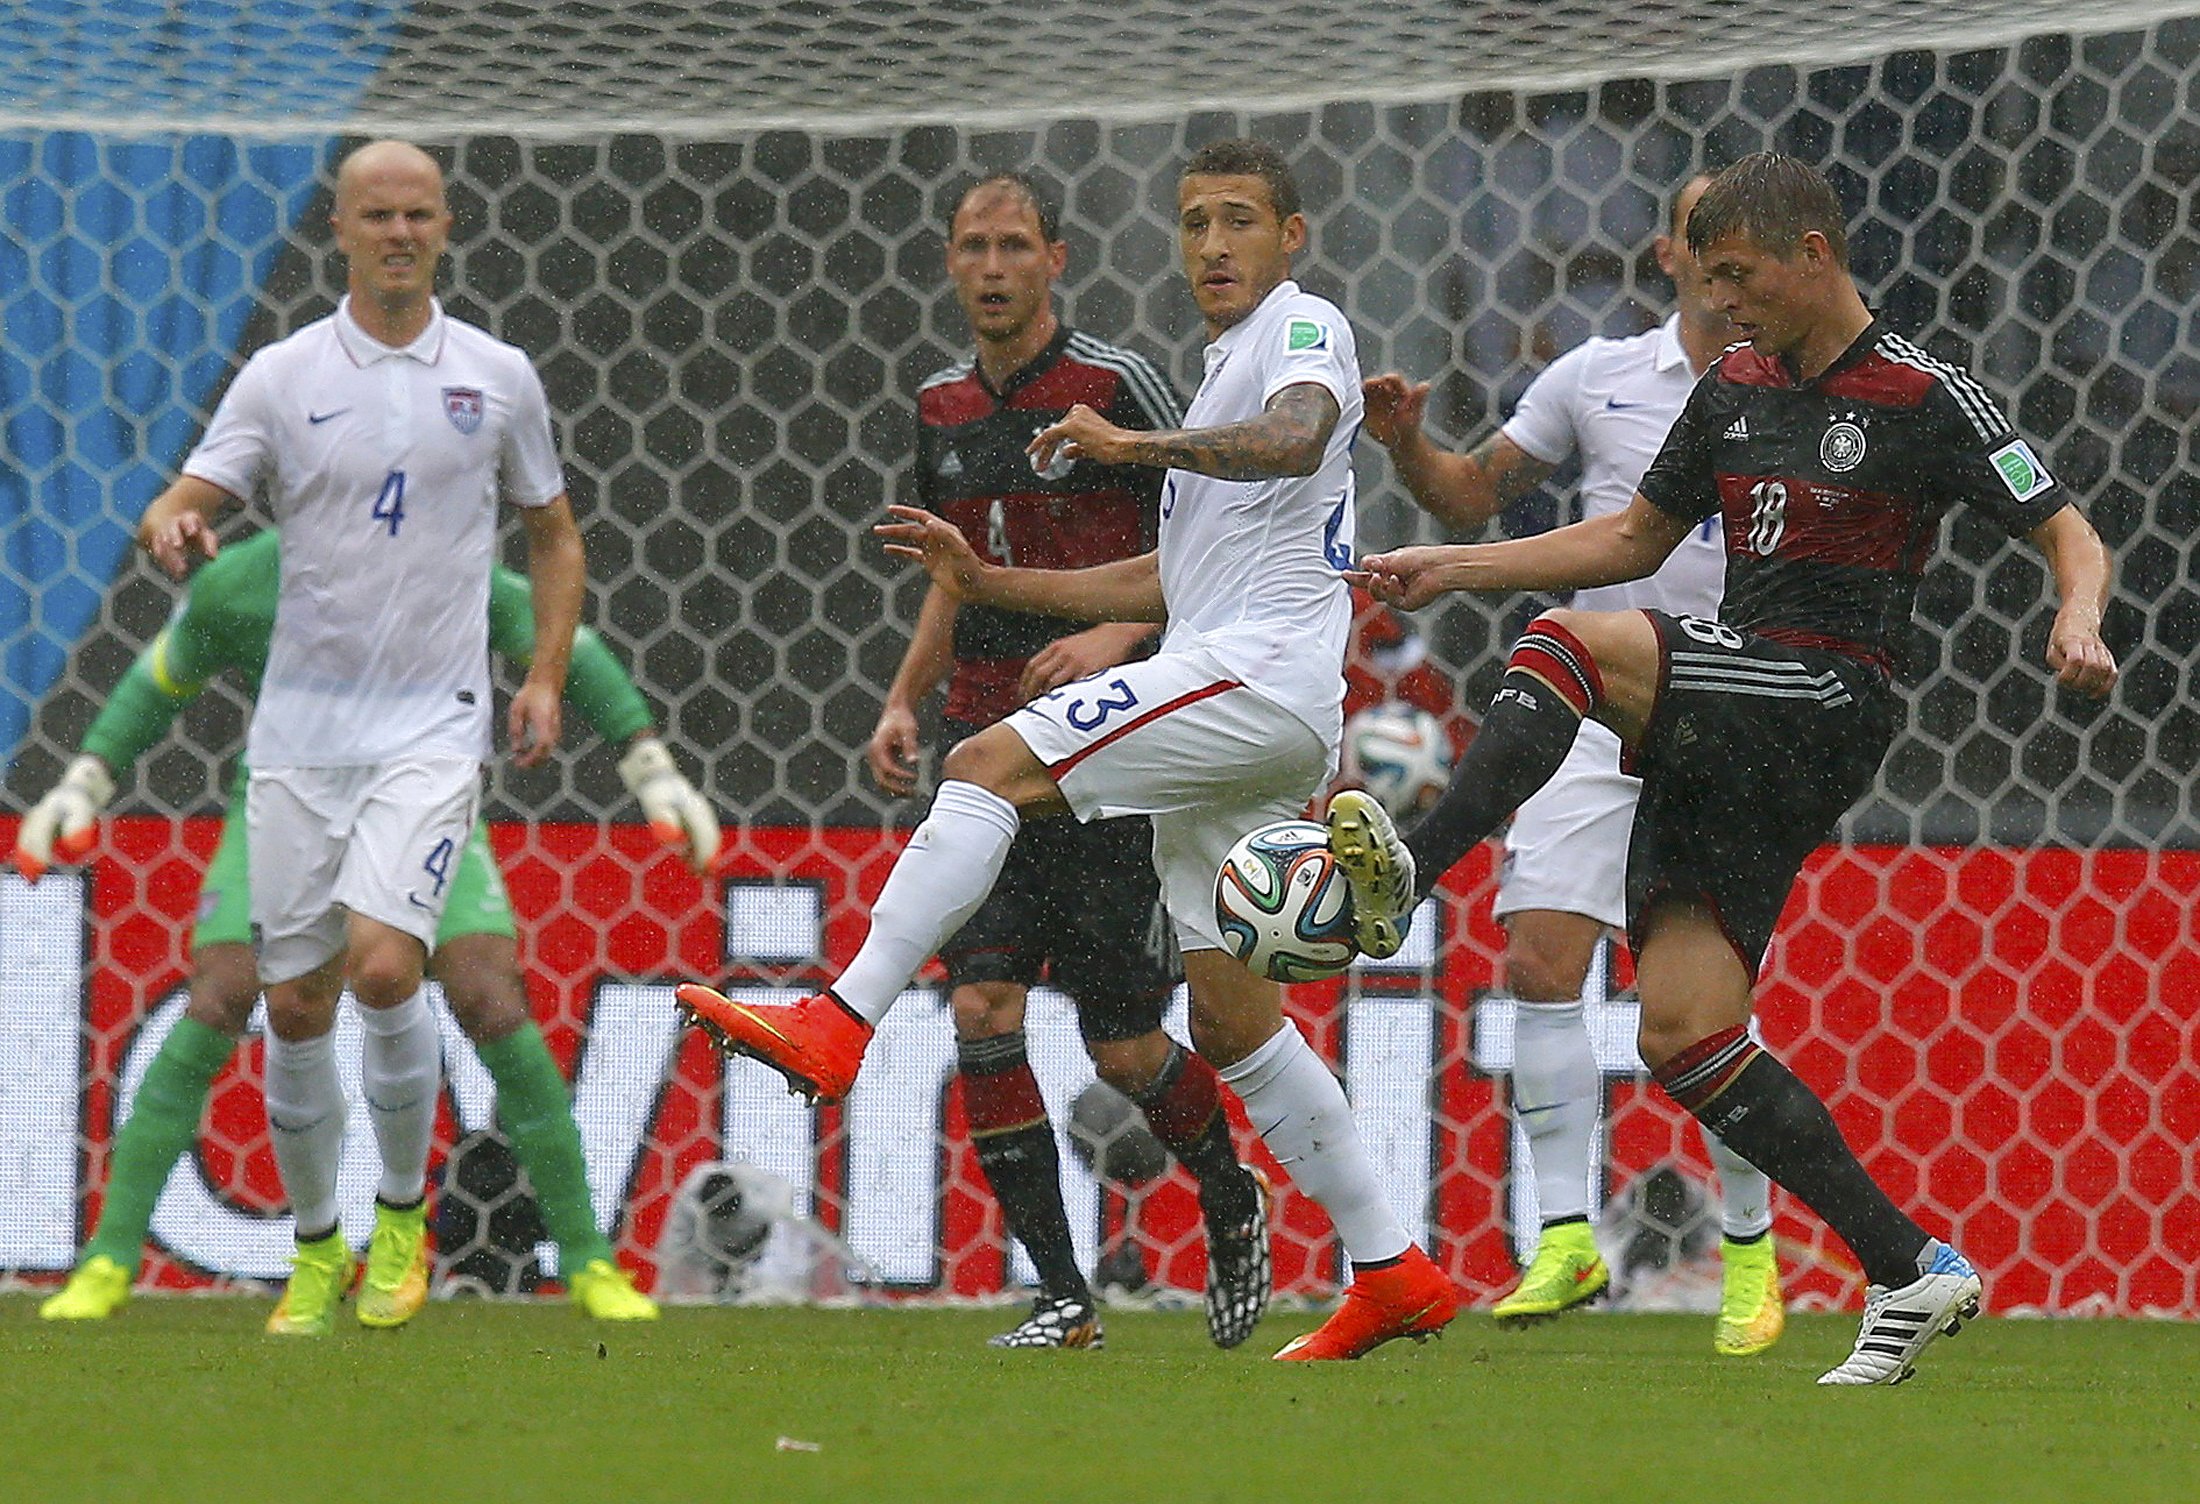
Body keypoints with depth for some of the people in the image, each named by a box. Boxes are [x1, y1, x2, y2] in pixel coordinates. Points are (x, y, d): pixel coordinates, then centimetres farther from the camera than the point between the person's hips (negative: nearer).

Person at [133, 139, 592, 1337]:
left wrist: (547, 675, 4)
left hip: (433, 726, -1)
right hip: (300, 728, 1)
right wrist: (170, 528, -28)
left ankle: (404, 1214, 1)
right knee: (295, 1004, 2)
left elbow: (551, 531, 16)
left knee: (383, 966, -20)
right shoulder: (281, 376, 2)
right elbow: (185, 502, -3)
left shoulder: (498, 376, 4)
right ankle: (315, 1250, 19)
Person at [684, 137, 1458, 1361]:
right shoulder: (1228, 370, 30)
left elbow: (1295, 436, -24)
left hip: (1262, 668, -10)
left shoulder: (1304, 326, 0)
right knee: (1231, 1018, 8)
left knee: (989, 763, -21)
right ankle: (1391, 1272, 10)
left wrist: (1140, 446, -31)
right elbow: (1170, 579, 33)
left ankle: (840, 1023, -29)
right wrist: (986, 583, 28)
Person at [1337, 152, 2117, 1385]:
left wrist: (2078, 621, -27)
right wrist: (1453, 569, 19)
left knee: (1570, 642, -27)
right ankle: (1913, 1273, 0)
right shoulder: (1736, 389, 17)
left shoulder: (1925, 397, -4)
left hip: (1827, 708, -7)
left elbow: (2072, 536, -5)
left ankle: (1414, 871, -31)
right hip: (1731, 740, 7)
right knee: (1685, 1036, -4)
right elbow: (1636, 540, 26)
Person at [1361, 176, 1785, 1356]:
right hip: (1593, 712, 2)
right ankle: (1565, 1239, -4)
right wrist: (1406, 442, -2)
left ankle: (1749, 1252, 8)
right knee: (1541, 964, -9)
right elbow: (1471, 497, 16)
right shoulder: (1597, 378, 8)